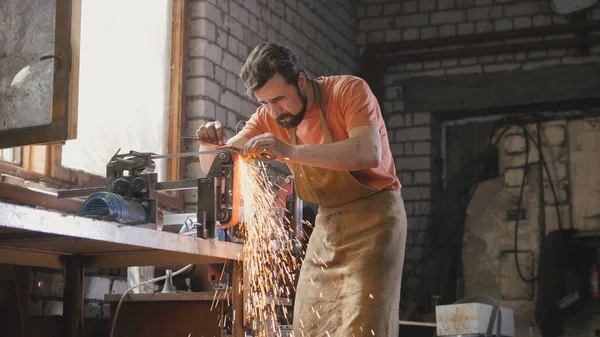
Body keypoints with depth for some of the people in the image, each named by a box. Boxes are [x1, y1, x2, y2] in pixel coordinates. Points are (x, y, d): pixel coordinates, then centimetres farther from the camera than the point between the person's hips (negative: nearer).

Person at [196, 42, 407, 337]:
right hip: (327, 223, 6)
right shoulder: (268, 116, -1)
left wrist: (290, 152, -41)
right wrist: (211, 145, -23)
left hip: (374, 216, -6)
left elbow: (369, 154, -33)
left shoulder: (349, 90, -17)